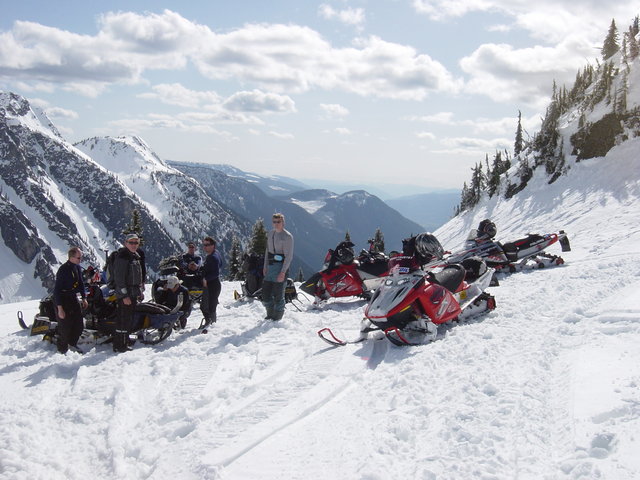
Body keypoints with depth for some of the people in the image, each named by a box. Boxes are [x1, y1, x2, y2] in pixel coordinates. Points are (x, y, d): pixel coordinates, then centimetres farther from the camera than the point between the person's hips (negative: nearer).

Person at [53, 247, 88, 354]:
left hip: (74, 299, 8)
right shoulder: (63, 269, -20)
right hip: (63, 301, -8)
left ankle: (72, 343, 31)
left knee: (79, 325, 10)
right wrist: (60, 308, -22)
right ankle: (62, 350, 15)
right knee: (65, 328, -1)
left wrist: (84, 298, 14)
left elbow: (81, 283, 19)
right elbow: (57, 290, -21)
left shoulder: (77, 267, 4)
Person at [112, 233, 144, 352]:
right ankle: (119, 345, -2)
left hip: (133, 294, 9)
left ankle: (125, 342, 23)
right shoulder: (122, 257, -14)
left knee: (129, 320, 14)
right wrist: (124, 295, -22)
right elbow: (119, 278, -19)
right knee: (123, 319, -7)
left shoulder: (136, 257, 16)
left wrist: (140, 291, 22)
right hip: (125, 294, -9)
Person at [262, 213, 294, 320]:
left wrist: (283, 272, -19)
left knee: (278, 294, -3)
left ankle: (277, 317, 8)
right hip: (270, 267, 7)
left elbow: (289, 256, -13)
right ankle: (270, 314, 24)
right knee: (265, 291, 9)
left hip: (280, 267, -7)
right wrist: (265, 266, 13)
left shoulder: (287, 236, -9)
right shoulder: (270, 234, 13)